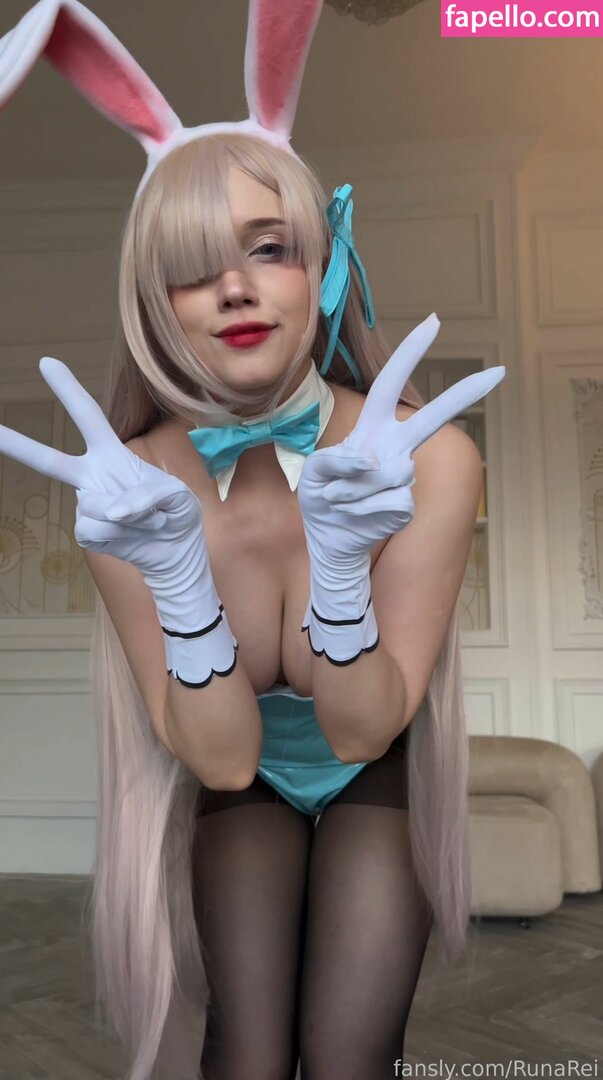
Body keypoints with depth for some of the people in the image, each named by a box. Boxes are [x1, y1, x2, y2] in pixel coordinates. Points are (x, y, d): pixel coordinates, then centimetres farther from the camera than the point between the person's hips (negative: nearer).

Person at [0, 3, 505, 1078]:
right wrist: (174, 574, -40)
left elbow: (362, 730, -22)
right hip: (236, 783, 1)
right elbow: (223, 758, -22)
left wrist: (342, 558, -41)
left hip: (374, 772, 0)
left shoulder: (428, 458, -27)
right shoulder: (134, 484, -23)